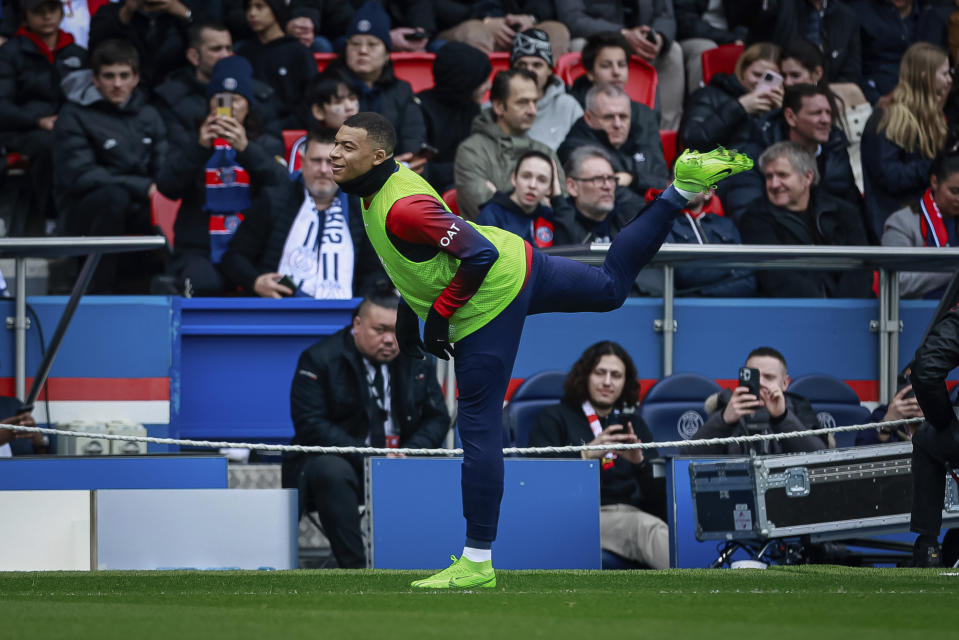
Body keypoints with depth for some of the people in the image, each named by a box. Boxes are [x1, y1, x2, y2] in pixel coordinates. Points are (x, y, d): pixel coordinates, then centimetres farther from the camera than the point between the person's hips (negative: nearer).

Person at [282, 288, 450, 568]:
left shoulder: (417, 361, 7)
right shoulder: (320, 359, -8)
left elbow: (437, 418, 8)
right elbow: (311, 426, -16)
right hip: (338, 459, -4)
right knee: (333, 472, -38)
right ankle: (355, 569, -39)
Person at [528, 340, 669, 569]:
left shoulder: (633, 425, 26)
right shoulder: (553, 419, 15)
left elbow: (659, 496, 17)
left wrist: (639, 461, -4)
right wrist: (585, 454, -16)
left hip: (630, 513, 3)